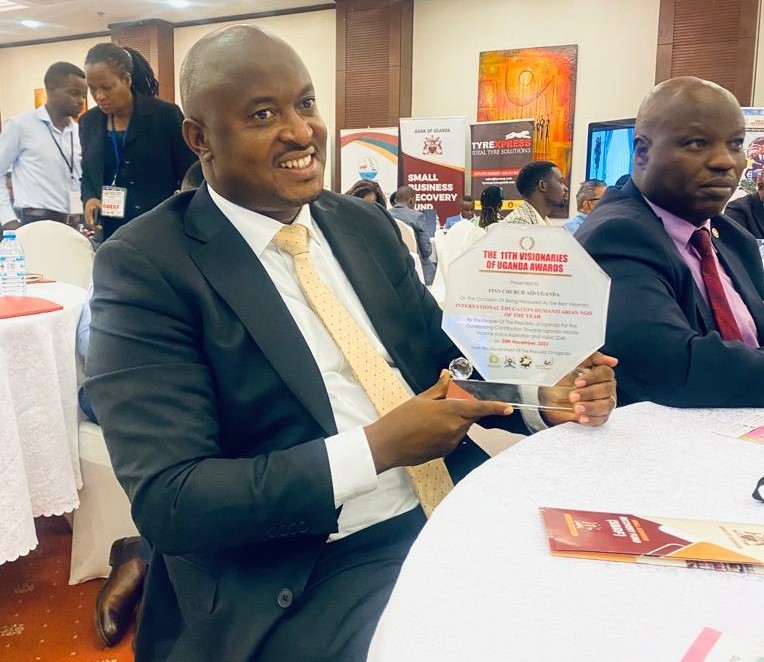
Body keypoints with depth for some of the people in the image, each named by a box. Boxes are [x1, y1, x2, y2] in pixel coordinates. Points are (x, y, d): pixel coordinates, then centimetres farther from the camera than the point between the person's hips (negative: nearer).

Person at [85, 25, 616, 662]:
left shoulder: (368, 225, 7)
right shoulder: (147, 265, -11)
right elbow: (168, 501, -16)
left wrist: (543, 395, -5)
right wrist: (376, 448, -19)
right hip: (307, 576, -6)